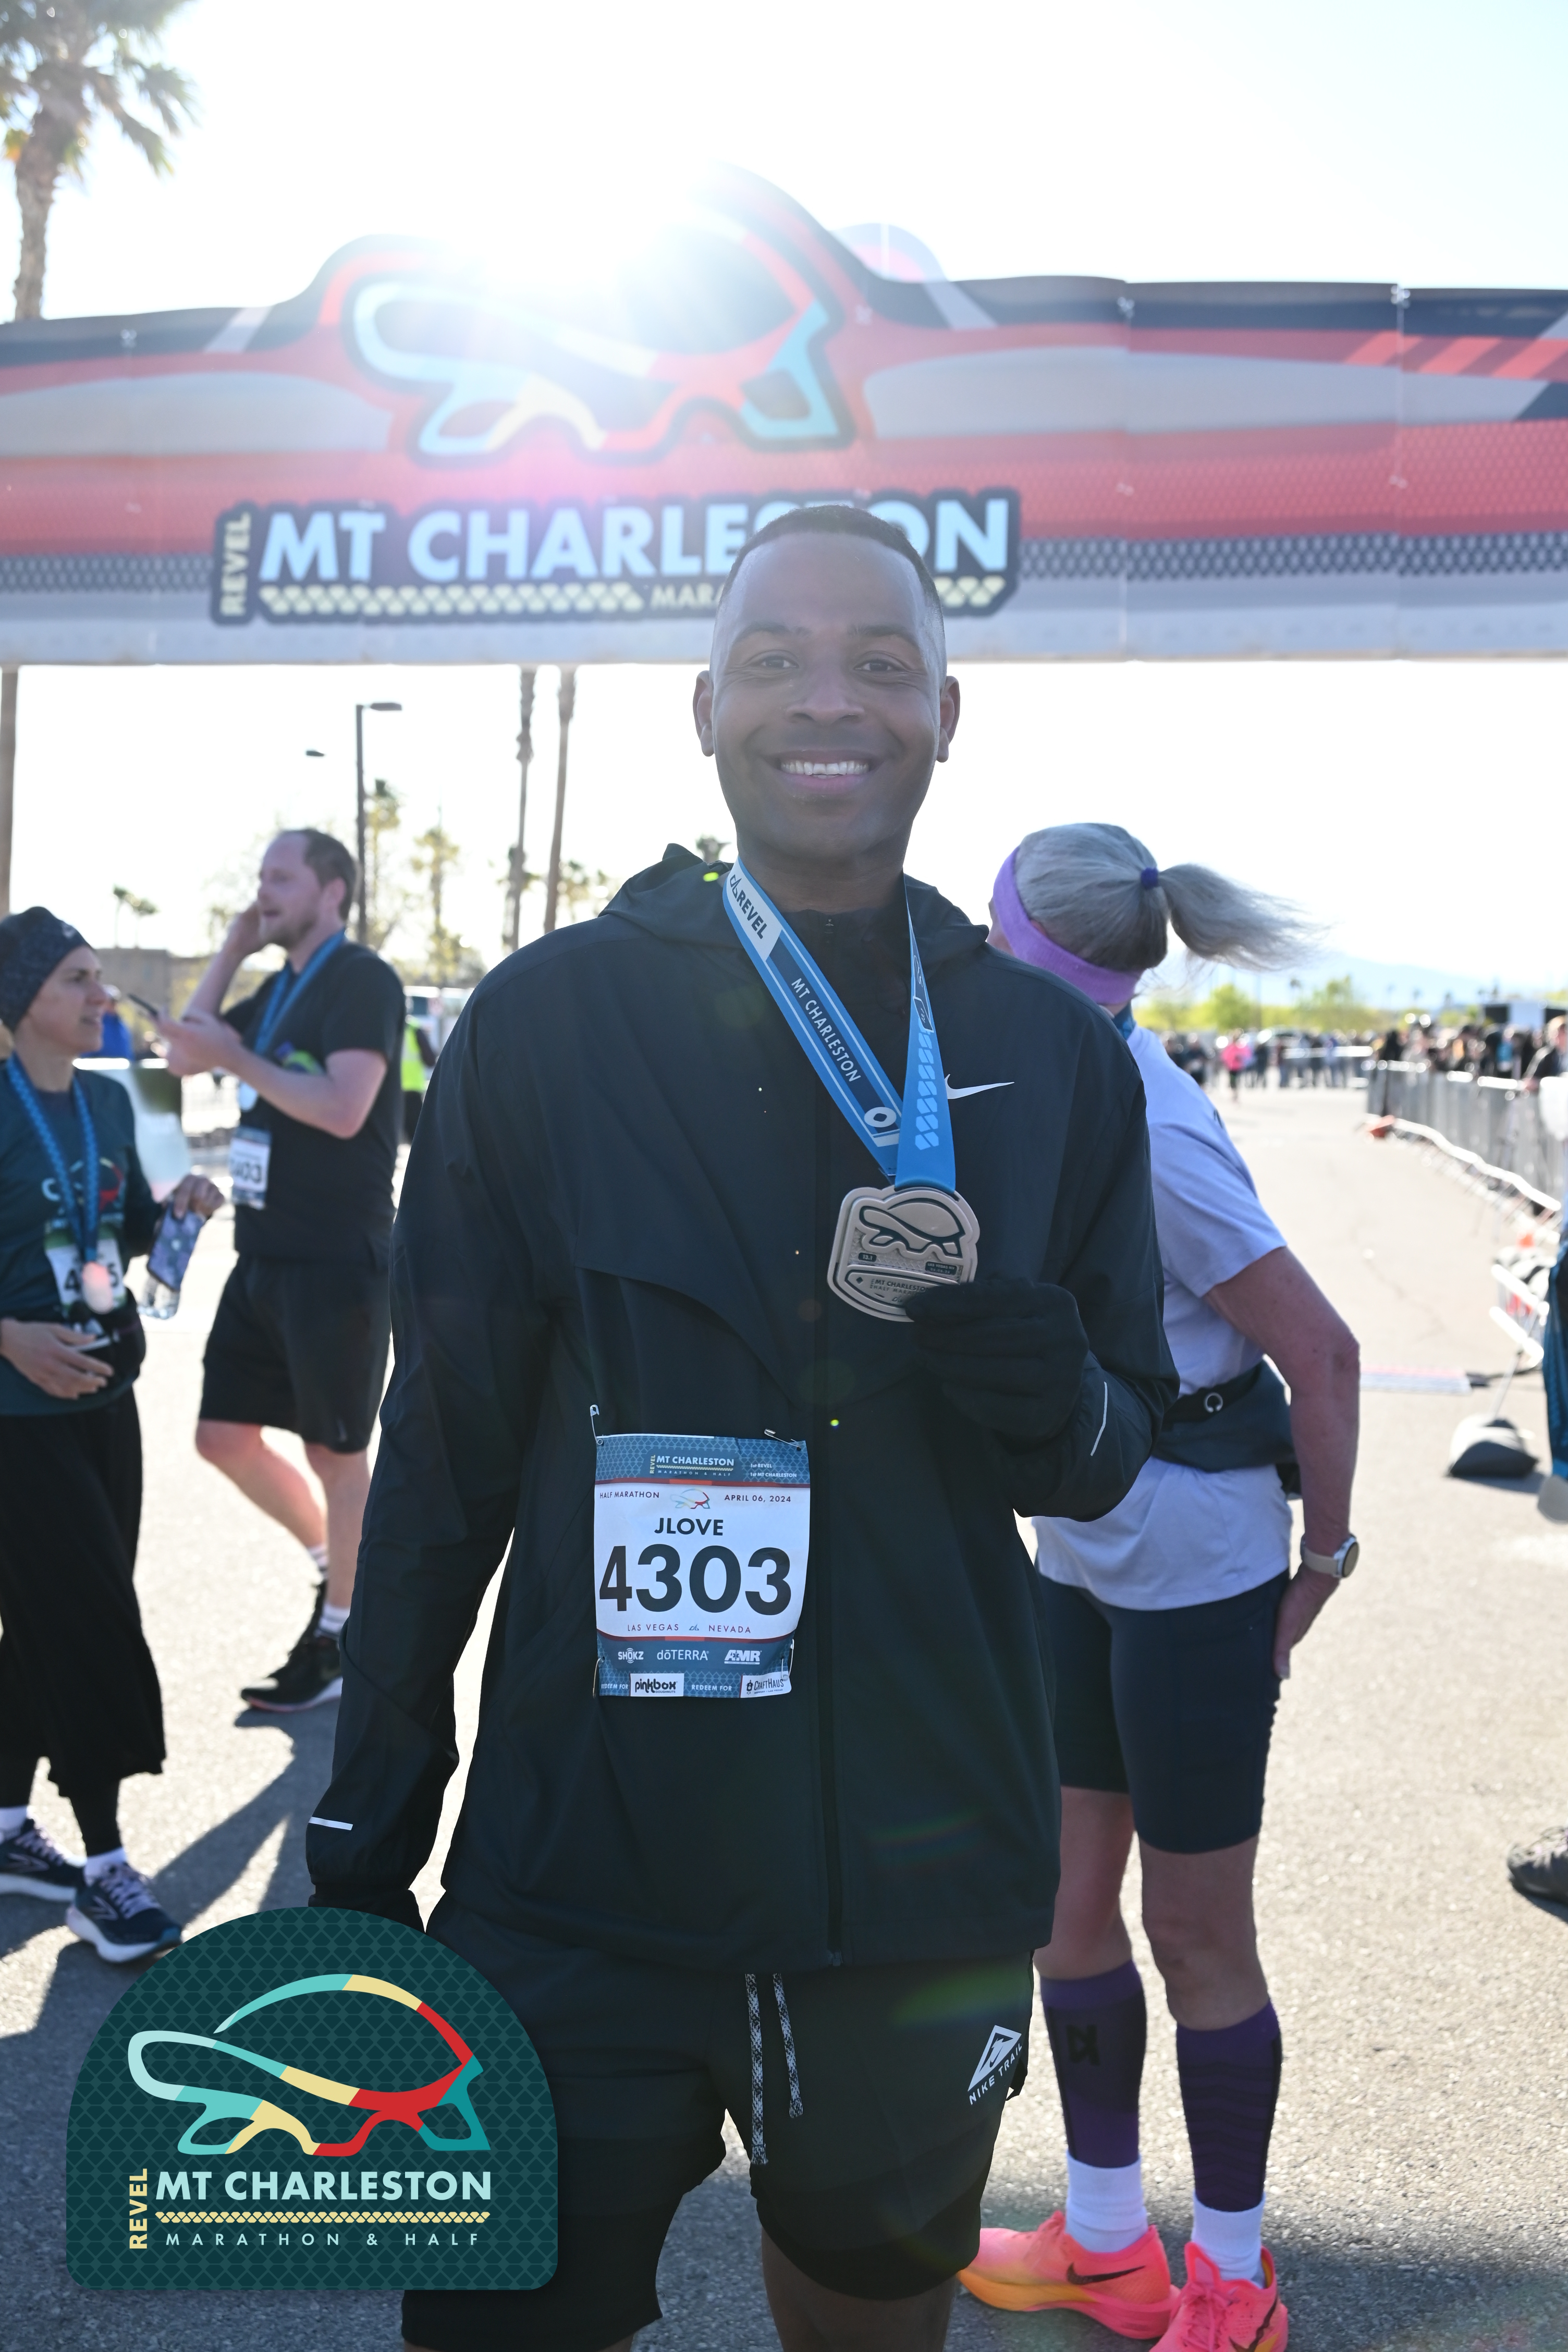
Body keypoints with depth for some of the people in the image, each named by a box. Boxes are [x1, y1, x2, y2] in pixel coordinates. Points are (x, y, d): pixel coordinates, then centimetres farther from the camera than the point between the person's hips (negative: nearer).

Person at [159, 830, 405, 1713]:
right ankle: (333, 1558, 30)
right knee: (224, 1436, 12)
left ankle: (339, 1634, 16)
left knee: (338, 1452, 3)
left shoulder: (362, 981, -11)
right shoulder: (280, 989, 15)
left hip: (336, 1260, -9)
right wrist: (232, 952, 10)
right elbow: (185, 1058, 16)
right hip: (264, 1256, 9)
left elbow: (344, 1108, -22)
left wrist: (239, 1057, -16)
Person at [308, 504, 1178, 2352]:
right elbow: (442, 1458, 1)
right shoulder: (546, 1022, -4)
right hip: (581, 1883, -2)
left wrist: (989, 1315, -17)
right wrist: (362, 1848, 2)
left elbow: (1103, 1463, 5)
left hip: (924, 1904, 3)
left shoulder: (1054, 1053, 2)